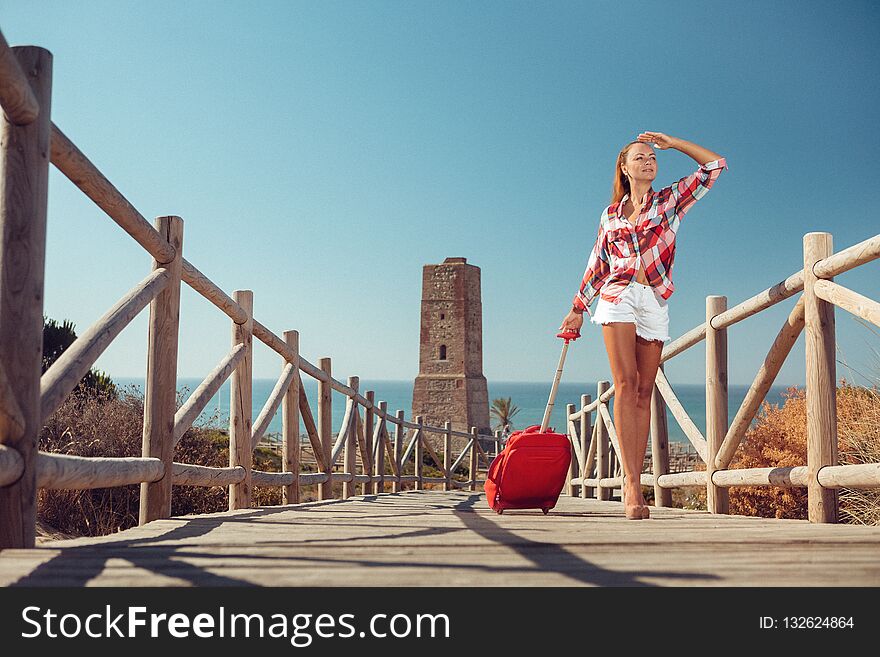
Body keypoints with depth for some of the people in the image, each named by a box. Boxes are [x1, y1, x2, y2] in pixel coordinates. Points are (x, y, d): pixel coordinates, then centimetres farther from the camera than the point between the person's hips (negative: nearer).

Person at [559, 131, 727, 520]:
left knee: (643, 393, -2)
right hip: (618, 297, 0)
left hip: (654, 302, 1)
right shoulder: (611, 214, 16)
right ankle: (631, 483, -20)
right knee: (625, 385, -15)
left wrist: (671, 142, 13)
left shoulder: (671, 200, 14)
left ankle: (632, 487, -3)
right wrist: (578, 309, 16)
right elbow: (597, 265, 19)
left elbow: (714, 164, 11)